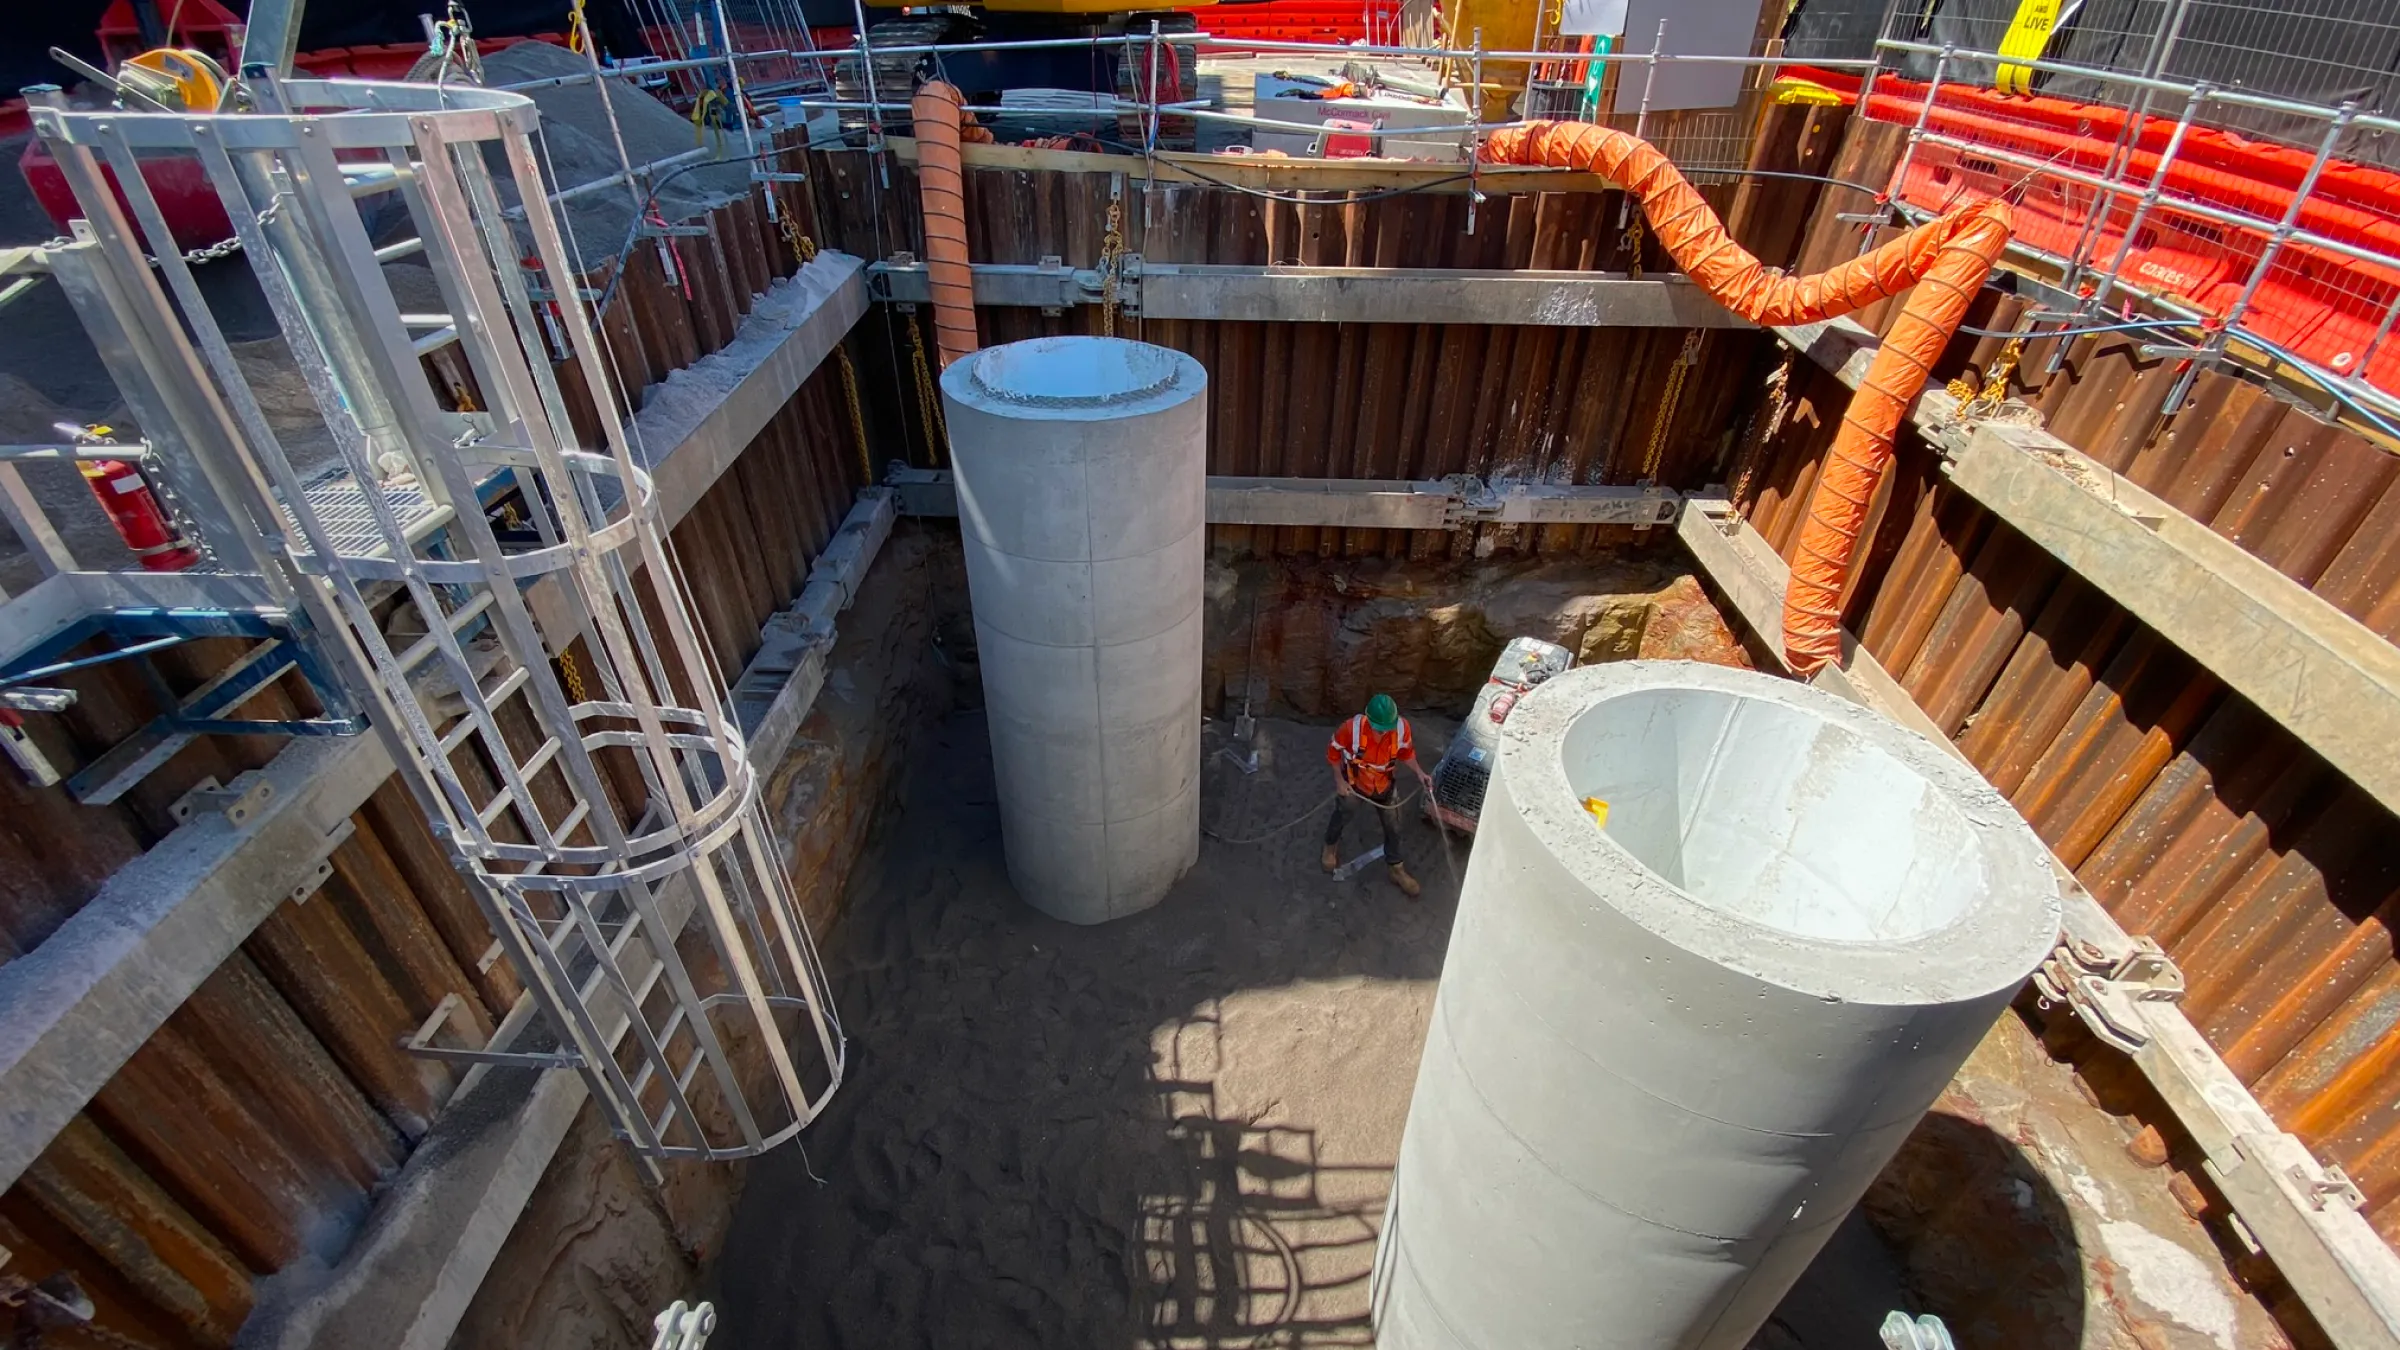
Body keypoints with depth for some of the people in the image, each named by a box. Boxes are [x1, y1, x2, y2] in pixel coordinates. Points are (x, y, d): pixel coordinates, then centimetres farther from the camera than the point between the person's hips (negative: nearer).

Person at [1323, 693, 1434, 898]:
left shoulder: (1402, 727, -29)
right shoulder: (1351, 728, -37)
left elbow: (1406, 752, -7)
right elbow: (1333, 752, -18)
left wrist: (1419, 772, -18)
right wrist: (1339, 780, -16)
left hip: (1383, 786, 2)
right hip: (1351, 784, -2)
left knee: (1393, 828, 16)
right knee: (1342, 817, 26)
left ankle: (1397, 869, 41)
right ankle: (1331, 844, 59)